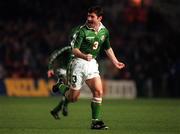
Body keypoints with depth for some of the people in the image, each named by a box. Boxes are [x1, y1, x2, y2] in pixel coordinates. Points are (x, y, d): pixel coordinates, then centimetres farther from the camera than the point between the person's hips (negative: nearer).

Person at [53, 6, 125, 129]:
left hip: (92, 64, 5)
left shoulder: (104, 31, 4)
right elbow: (74, 50, -18)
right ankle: (61, 87, 34)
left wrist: (115, 62, 20)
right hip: (79, 63, -4)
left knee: (98, 91, -13)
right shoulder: (82, 31, -15)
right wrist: (84, 56, -37)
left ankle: (96, 121, -5)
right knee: (73, 98, 1)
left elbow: (108, 48, 22)